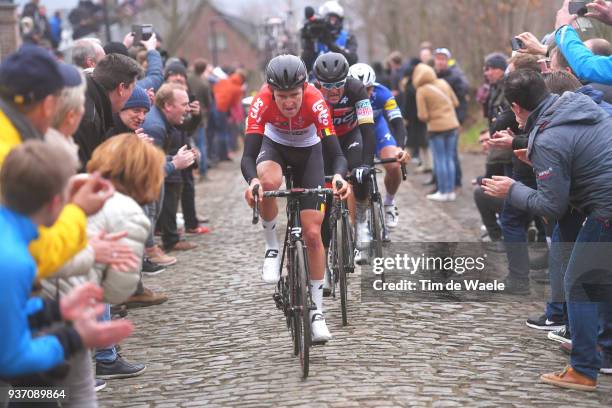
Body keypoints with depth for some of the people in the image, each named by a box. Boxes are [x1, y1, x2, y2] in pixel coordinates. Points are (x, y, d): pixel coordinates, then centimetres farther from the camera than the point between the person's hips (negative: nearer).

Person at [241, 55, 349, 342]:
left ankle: (317, 311, 5)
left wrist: (339, 176, -60)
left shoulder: (315, 102, -35)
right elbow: (248, 156, -38)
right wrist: (252, 181, -60)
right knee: (268, 182, -38)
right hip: (274, 145, 0)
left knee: (312, 232, -7)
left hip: (308, 150, 0)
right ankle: (272, 248, -12)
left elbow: (336, 154, -38)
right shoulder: (262, 102, -34)